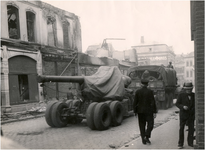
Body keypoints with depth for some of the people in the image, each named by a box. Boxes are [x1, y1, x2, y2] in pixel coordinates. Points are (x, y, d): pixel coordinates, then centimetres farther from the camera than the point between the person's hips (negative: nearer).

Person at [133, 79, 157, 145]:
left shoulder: (137, 92, -3)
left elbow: (135, 102, -1)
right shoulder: (150, 92, -8)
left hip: (140, 111, 3)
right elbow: (153, 102, -11)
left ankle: (143, 140, 13)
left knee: (142, 125, 12)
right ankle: (146, 137, -8)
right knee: (150, 124, 9)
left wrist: (135, 111, 7)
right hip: (148, 111, -2)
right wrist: (154, 112, -7)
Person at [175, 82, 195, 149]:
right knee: (181, 129, 1)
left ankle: (190, 142, 19)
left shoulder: (193, 95, 5)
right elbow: (177, 104, -5)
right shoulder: (181, 95, -4)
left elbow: (195, 104, 13)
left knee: (191, 128, 6)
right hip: (183, 114, -3)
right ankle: (180, 144, 8)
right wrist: (183, 107, -22)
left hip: (191, 115, 3)